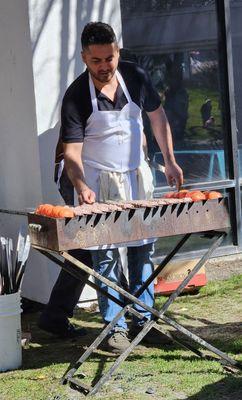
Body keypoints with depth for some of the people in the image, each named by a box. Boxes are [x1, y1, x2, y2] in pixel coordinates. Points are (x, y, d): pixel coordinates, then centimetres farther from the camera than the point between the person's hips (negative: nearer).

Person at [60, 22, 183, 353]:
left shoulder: (136, 77, -6)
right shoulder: (76, 97, -17)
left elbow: (157, 117, 9)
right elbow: (71, 152, -19)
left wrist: (170, 162, 7)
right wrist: (81, 187, -36)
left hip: (138, 176, 4)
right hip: (99, 183, -4)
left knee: (143, 249, 8)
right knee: (106, 255, -3)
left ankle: (144, 318, 17)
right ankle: (115, 327, 4)